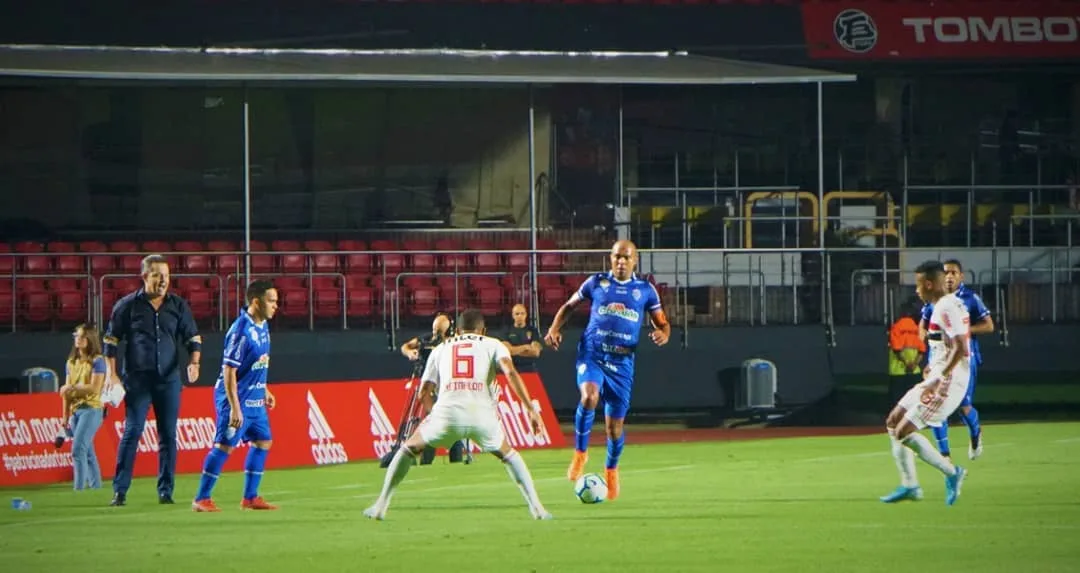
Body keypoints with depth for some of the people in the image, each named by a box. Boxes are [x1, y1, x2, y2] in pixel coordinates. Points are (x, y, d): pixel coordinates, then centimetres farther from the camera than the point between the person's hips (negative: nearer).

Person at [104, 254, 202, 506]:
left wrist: (194, 363, -4)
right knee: (132, 432, -8)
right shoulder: (128, 305, 1)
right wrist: (112, 373, -3)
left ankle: (165, 490, 10)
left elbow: (193, 337, 14)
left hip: (169, 379, 3)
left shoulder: (178, 306, 8)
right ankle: (120, 490, -6)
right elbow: (111, 340, 5)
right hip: (137, 379, -3)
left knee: (168, 436, 3)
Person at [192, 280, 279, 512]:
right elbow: (229, 371, -21)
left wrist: (265, 391, 23)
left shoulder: (262, 326, 7)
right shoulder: (241, 331, -21)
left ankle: (250, 497, 17)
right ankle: (201, 499, -1)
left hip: (255, 400, 9)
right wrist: (235, 408, -23)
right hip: (236, 398, -9)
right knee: (224, 446, -8)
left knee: (263, 442, 10)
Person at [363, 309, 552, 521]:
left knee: (409, 449, 25)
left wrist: (431, 413, 40)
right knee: (508, 455, 28)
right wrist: (531, 409, -1)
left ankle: (380, 506, 20)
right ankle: (536, 507, 17)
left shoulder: (441, 349, 27)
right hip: (482, 414, 0)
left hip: (447, 411, 0)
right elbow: (510, 373, 2)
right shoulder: (493, 345, 21)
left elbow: (424, 392, 22)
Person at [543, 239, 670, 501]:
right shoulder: (596, 283, 6)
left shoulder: (645, 290, 7)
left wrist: (662, 334, -11)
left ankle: (611, 471, 32)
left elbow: (663, 324, 14)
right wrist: (555, 328, 0)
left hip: (622, 361, 1)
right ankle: (580, 453, -11)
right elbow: (569, 305, 18)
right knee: (589, 396, -31)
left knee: (615, 425, 4)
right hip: (592, 354, -1)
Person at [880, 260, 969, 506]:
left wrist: (939, 379, -24)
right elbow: (955, 346, 25)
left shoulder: (947, 308, -17)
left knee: (904, 432, -11)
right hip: (938, 378, 11)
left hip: (947, 382, -11)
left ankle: (951, 472, -3)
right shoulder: (946, 306, 15)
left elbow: (960, 348, -25)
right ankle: (909, 484, 14)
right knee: (893, 422, 13)